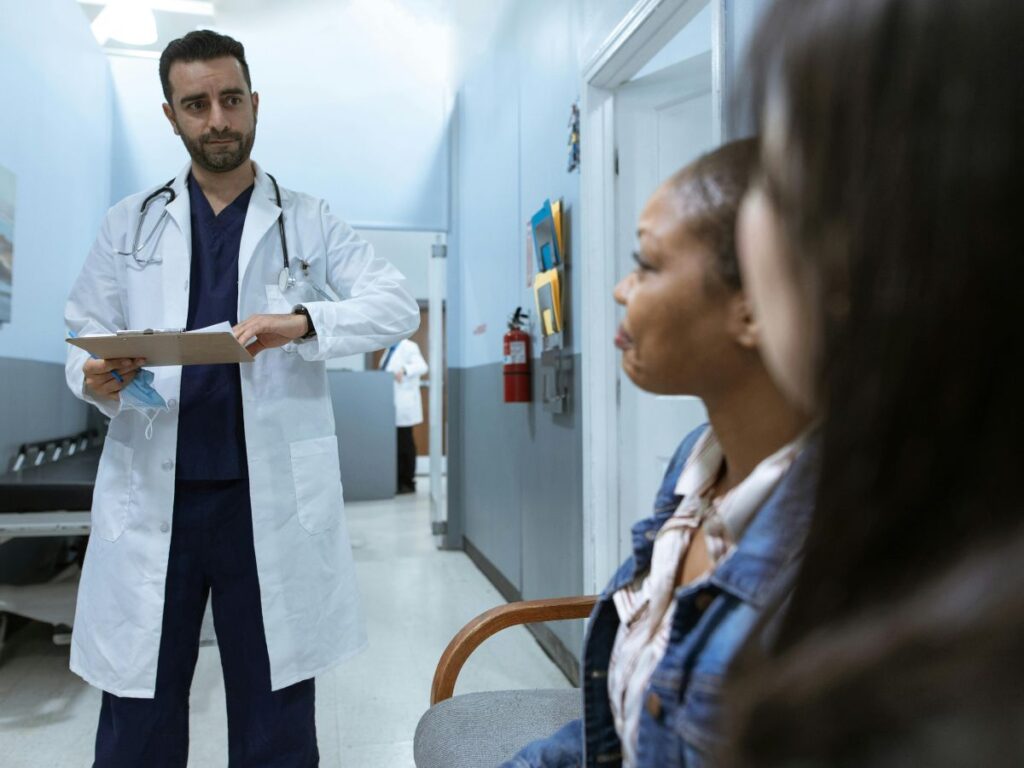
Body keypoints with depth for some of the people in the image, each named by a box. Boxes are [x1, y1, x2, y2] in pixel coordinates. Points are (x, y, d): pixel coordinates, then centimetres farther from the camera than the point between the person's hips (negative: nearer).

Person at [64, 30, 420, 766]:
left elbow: (399, 305, -4)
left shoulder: (308, 220, 6)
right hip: (152, 497, 2)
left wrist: (303, 322, -21)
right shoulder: (129, 224, 11)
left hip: (270, 500, -1)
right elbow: (86, 333, 12)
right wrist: (94, 377, -11)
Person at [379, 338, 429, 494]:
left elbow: (422, 367, -22)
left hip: (403, 406, -8)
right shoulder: (390, 349, 17)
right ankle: (399, 481, 16)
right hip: (391, 405, 8)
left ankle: (408, 483, 8)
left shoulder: (408, 347, -9)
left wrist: (404, 370, -36)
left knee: (405, 445, -1)